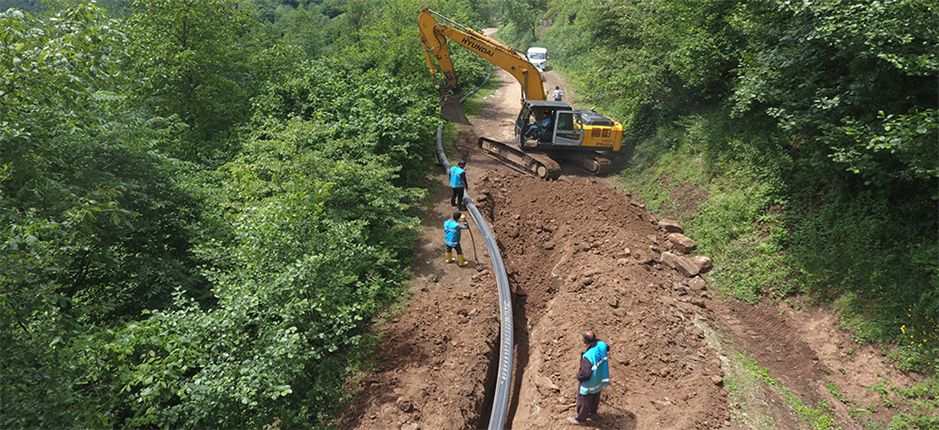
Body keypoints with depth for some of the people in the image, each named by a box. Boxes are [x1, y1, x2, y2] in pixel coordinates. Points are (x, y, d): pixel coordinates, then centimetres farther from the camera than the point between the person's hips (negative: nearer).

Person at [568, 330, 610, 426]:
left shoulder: (588, 356, -42)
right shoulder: (602, 345, -21)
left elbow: (585, 374, -36)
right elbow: (607, 348, 6)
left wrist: (578, 376, -15)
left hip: (589, 383, -7)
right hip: (599, 380, 7)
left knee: (584, 400, 18)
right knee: (595, 397, 31)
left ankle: (580, 419, 39)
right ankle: (592, 412, 55)